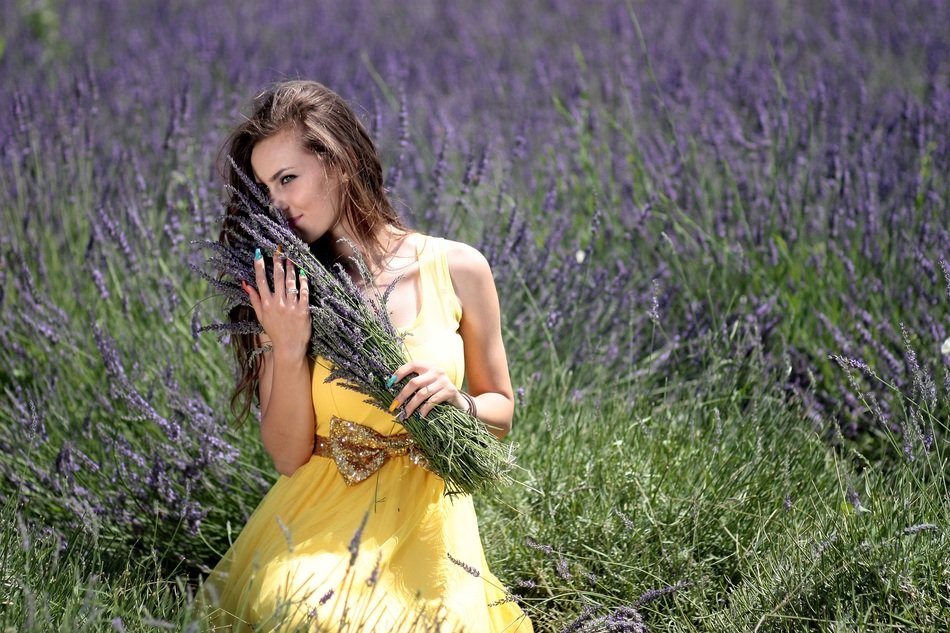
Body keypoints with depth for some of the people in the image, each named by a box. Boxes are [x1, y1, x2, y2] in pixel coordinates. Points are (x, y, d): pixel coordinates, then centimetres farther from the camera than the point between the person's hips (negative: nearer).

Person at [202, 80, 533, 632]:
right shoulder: (292, 289, -1)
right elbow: (287, 456, -2)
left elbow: (501, 411, 10)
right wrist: (289, 348, -15)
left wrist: (458, 402, -11)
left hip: (426, 522, 0)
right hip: (319, 521, 0)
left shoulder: (458, 270, -2)